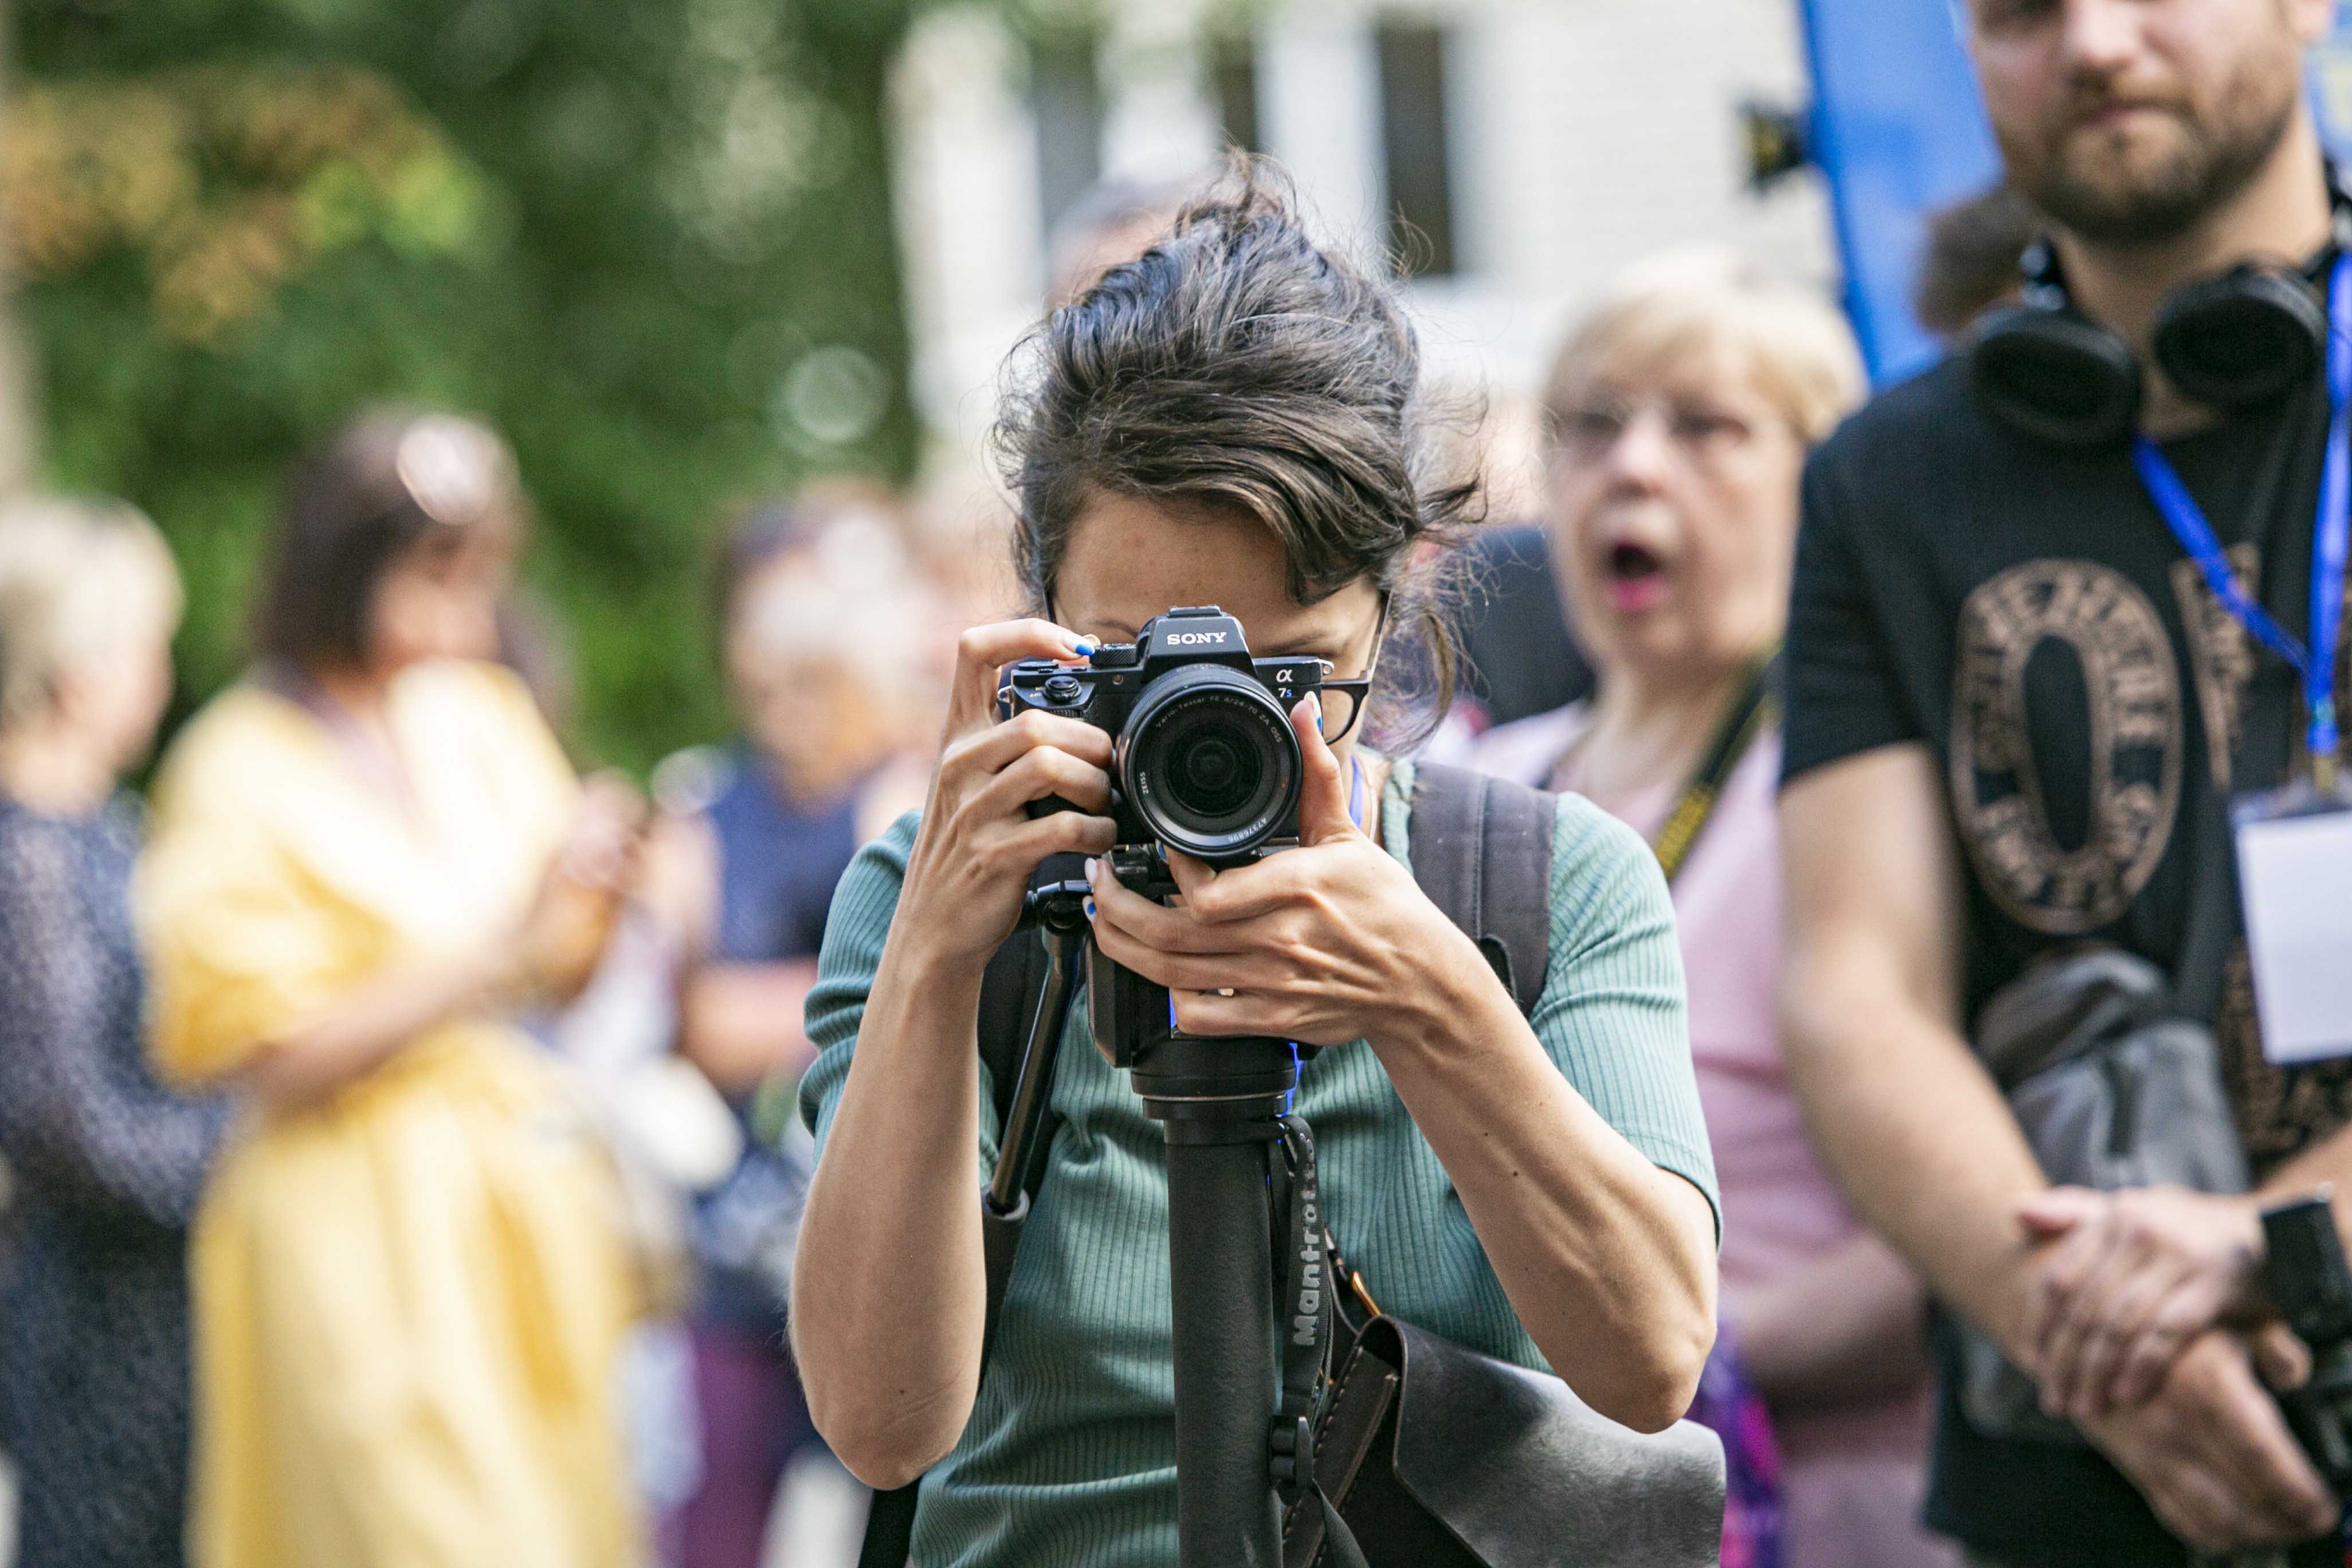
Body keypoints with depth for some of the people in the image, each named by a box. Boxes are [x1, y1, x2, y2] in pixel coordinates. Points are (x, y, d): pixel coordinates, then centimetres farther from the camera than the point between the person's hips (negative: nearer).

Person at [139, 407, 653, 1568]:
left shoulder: (481, 715, 9)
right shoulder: (239, 773, -9)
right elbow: (280, 1059, -15)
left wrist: (590, 888, -7)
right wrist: (495, 955, -19)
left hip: (527, 1193, 7)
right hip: (367, 1223, -6)